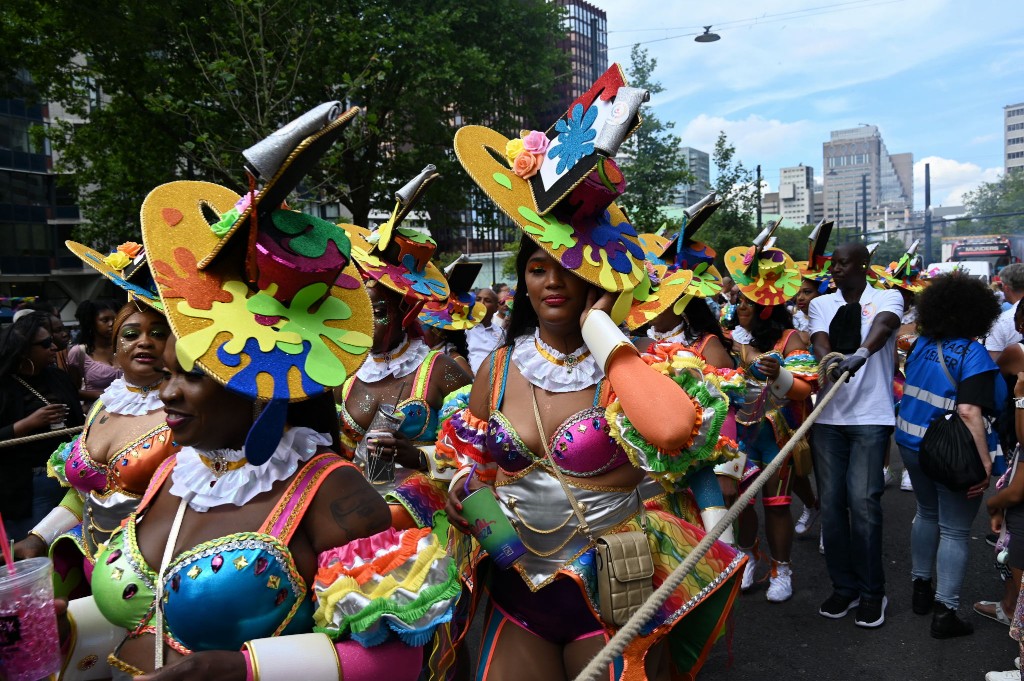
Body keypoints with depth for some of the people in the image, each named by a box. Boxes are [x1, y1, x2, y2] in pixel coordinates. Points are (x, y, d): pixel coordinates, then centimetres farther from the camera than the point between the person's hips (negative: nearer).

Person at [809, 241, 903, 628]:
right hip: (828, 417, 3)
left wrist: (860, 353, -42)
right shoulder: (822, 304, 12)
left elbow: (883, 325, -20)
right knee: (831, 503, 4)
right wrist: (827, 359, -31)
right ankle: (843, 587, 19)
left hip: (870, 417, -3)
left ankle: (872, 592, 9)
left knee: (863, 502, -8)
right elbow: (819, 340, -6)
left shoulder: (886, 298, 3)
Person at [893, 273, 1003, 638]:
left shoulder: (922, 344, 2)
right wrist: (984, 461, -24)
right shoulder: (973, 354, -18)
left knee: (927, 513, 24)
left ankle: (921, 587, 34)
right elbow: (969, 411, -27)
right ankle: (945, 611, 9)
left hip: (912, 444, 7)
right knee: (955, 531, 4)